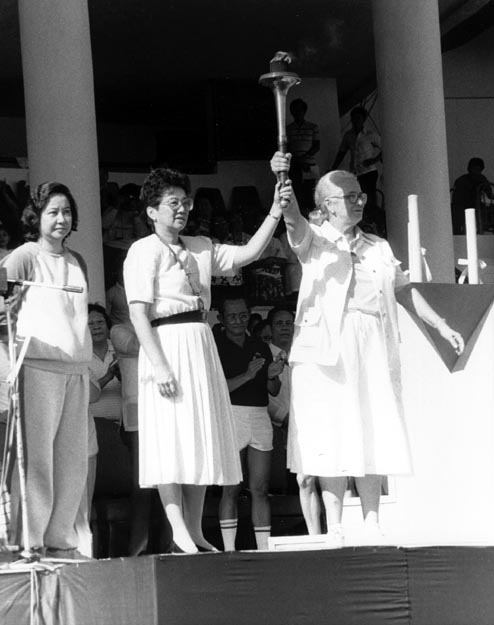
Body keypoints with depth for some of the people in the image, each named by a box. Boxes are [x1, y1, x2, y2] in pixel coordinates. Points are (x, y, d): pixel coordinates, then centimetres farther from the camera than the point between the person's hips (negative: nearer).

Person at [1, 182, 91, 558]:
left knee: (73, 458, 5)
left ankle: (60, 539, 12)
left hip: (77, 367, 6)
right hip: (39, 364, -6)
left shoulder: (77, 262, 19)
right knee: (36, 455, -7)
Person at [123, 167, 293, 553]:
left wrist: (275, 213, -1)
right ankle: (178, 531, -11)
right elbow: (139, 313, -11)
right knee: (171, 435, -9)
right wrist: (159, 365, -19)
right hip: (167, 344, -8)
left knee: (202, 436, 6)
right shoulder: (144, 251, -3)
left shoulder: (200, 248, 18)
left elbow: (249, 254, 12)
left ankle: (195, 531, 10)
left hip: (202, 345, 8)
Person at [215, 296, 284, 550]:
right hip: (231, 415, -4)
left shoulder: (261, 347, 16)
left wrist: (273, 376, -6)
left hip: (260, 416, 4)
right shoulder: (216, 348, 0)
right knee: (231, 488, -7)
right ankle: (229, 550, -6)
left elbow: (274, 391, 15)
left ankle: (264, 548, 2)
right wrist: (247, 376, -19)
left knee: (260, 488, 2)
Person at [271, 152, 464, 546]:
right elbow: (293, 219, -16)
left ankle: (372, 525, 8)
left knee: (374, 436, 2)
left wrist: (441, 326, 18)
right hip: (328, 347, -4)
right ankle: (334, 529, -3)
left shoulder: (379, 248, 19)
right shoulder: (314, 241, 4)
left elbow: (404, 291, 23)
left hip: (374, 349, 4)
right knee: (332, 437, -6)